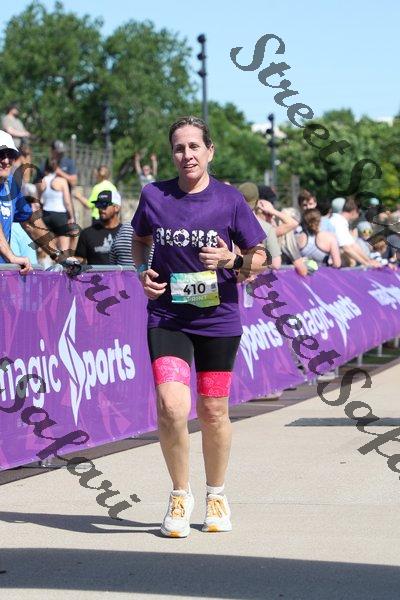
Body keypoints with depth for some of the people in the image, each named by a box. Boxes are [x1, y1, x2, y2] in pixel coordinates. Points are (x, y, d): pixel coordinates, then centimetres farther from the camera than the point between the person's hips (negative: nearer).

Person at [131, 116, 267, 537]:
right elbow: (140, 240, 19)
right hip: (167, 318, 0)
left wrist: (232, 260, -17)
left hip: (218, 320, 0)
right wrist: (144, 272, 0)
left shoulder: (230, 200, -4)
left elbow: (259, 259, 4)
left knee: (213, 412, 9)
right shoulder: (153, 196, -1)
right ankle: (180, 495, 6)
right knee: (171, 408, -16)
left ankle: (216, 495, 32)